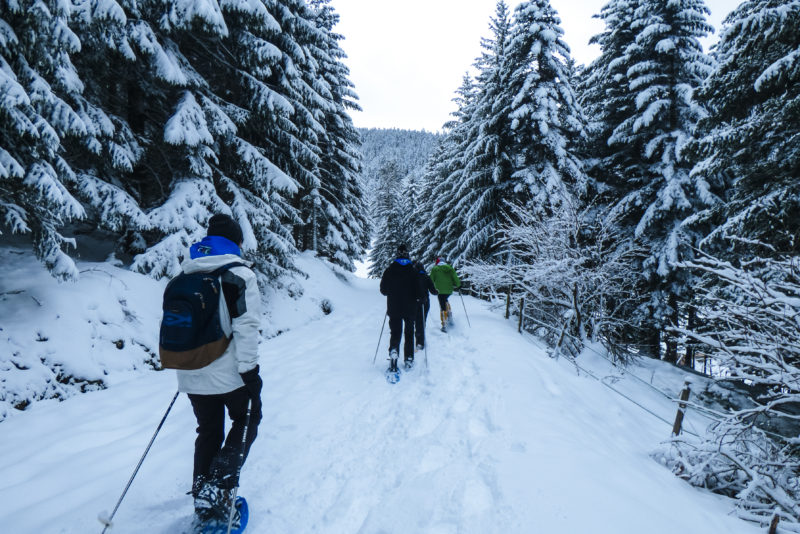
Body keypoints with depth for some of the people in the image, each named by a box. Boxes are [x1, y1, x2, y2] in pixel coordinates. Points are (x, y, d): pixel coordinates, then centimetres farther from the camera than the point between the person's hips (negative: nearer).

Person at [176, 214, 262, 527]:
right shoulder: (238, 275, -12)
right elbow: (246, 328, -19)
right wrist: (250, 371, -13)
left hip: (192, 375, 6)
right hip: (229, 373, -5)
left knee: (208, 432, 21)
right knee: (246, 421, 18)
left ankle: (203, 501, 27)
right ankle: (221, 486, 4)